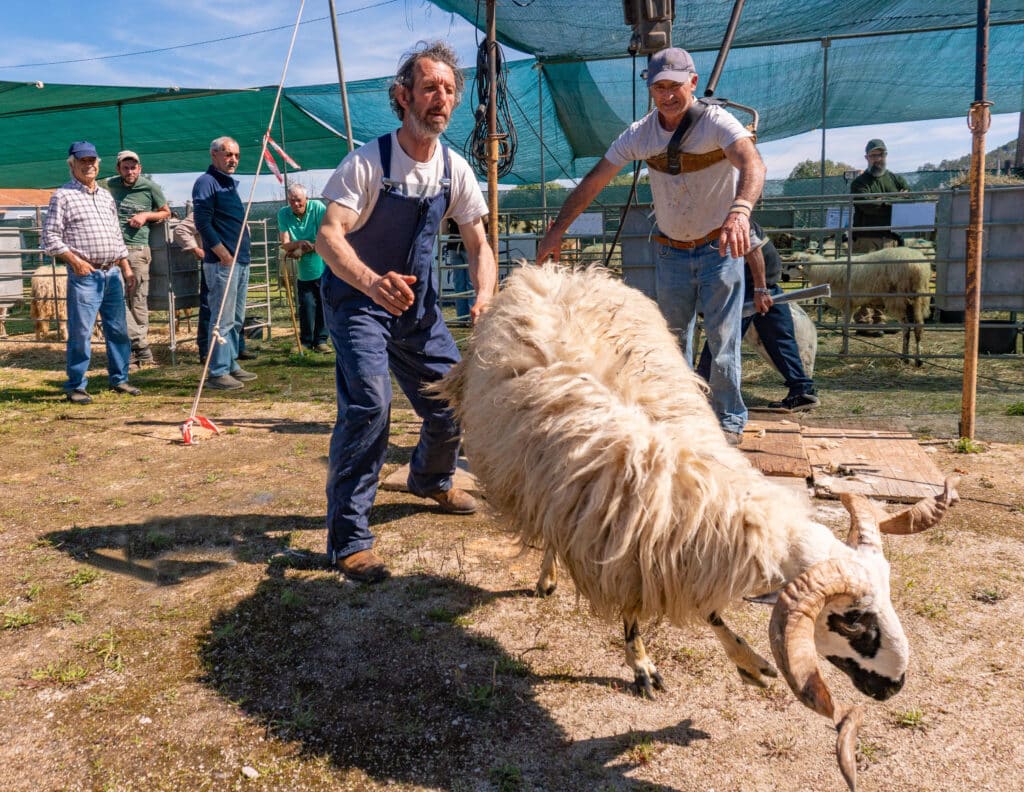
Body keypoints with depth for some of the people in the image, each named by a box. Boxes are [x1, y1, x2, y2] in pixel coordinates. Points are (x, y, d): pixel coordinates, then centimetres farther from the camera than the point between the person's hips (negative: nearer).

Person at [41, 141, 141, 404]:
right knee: (81, 332, -5)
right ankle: (76, 386, 5)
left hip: (112, 273, 6)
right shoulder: (63, 196, -1)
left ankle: (119, 378, 21)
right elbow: (49, 236, -5)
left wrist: (126, 268, 16)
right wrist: (75, 260, -14)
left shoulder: (106, 196, 18)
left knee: (118, 329, 9)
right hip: (84, 274, -6)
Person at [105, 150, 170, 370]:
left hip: (137, 248, -3)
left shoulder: (150, 187, 1)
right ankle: (142, 349, -2)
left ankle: (139, 353, 7)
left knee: (138, 302, 0)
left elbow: (166, 212, 12)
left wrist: (146, 215, -3)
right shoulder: (111, 185, 11)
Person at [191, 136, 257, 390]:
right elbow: (202, 223, -16)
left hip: (241, 261, 9)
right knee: (222, 319, -8)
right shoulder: (206, 182, -8)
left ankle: (231, 365, 21)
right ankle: (218, 373, -4)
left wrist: (242, 253, 14)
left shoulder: (231, 183, 19)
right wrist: (224, 255, -18)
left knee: (236, 320, 13)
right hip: (221, 263, -9)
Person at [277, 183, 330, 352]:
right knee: (306, 306, 0)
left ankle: (321, 340, 11)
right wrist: (300, 243, -28)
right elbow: (285, 245, -7)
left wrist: (303, 250, -18)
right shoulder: (284, 214, -4)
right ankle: (306, 341, 13)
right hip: (303, 270, 1)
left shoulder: (318, 208, -10)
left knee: (324, 305, 0)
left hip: (324, 266, -1)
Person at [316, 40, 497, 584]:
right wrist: (373, 283, -49)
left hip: (417, 302, 6)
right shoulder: (368, 162, -19)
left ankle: (430, 479, 43)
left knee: (453, 404, 9)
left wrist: (485, 295, -21)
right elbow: (327, 238, -28)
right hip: (357, 301, -5)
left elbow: (477, 244, 1)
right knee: (368, 403, -25)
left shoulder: (455, 170, -3)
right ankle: (348, 539, -13)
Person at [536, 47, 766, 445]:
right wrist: (556, 231, -9)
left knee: (723, 340, -1)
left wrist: (740, 209, -57)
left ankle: (729, 421, 13)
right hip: (672, 252, 4)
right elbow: (592, 182, -2)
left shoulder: (717, 122, -18)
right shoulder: (640, 134, -5)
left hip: (719, 248, -4)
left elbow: (752, 164, -37)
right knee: (672, 340, 10)